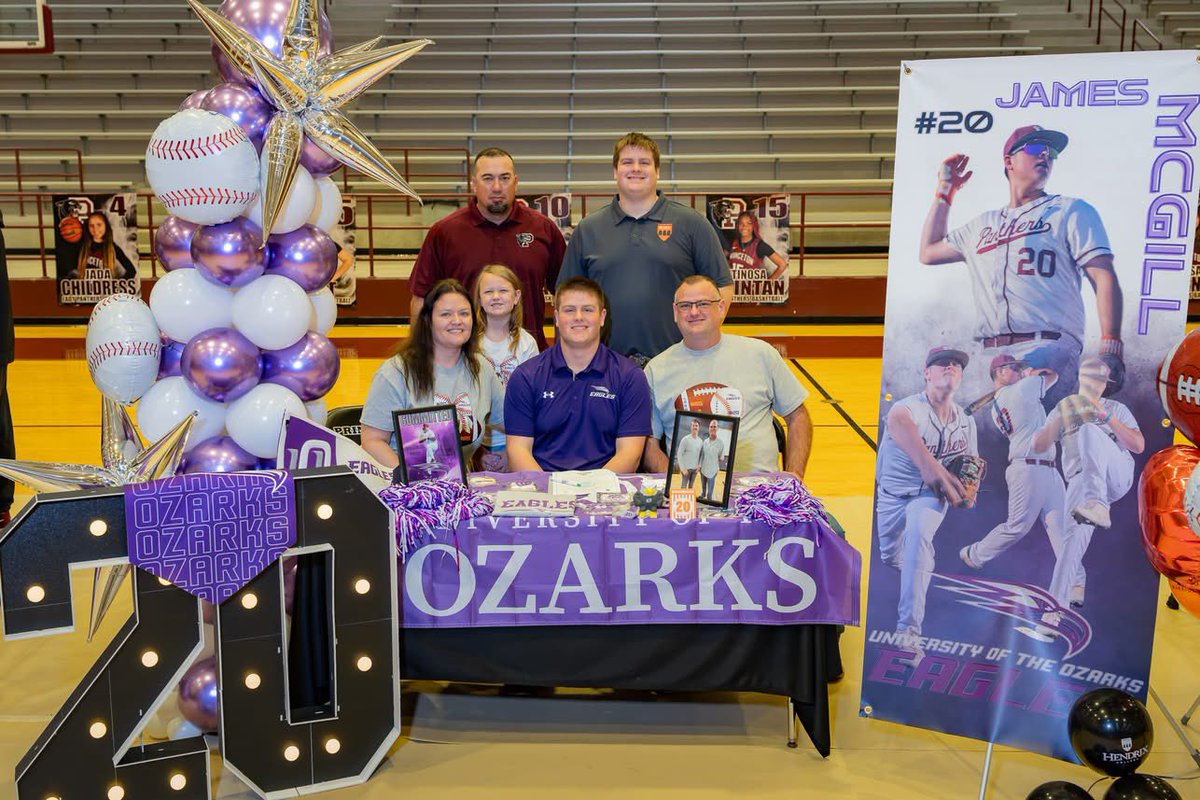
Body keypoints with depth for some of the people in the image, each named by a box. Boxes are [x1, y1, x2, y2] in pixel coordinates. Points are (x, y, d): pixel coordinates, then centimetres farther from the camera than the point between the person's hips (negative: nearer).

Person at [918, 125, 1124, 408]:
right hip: (988, 357, 5)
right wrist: (945, 191, 36)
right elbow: (929, 252, 37)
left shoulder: (1071, 211, 13)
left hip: (1049, 349, -5)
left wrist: (1110, 348, -12)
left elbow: (1104, 278, 2)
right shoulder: (984, 224, 29)